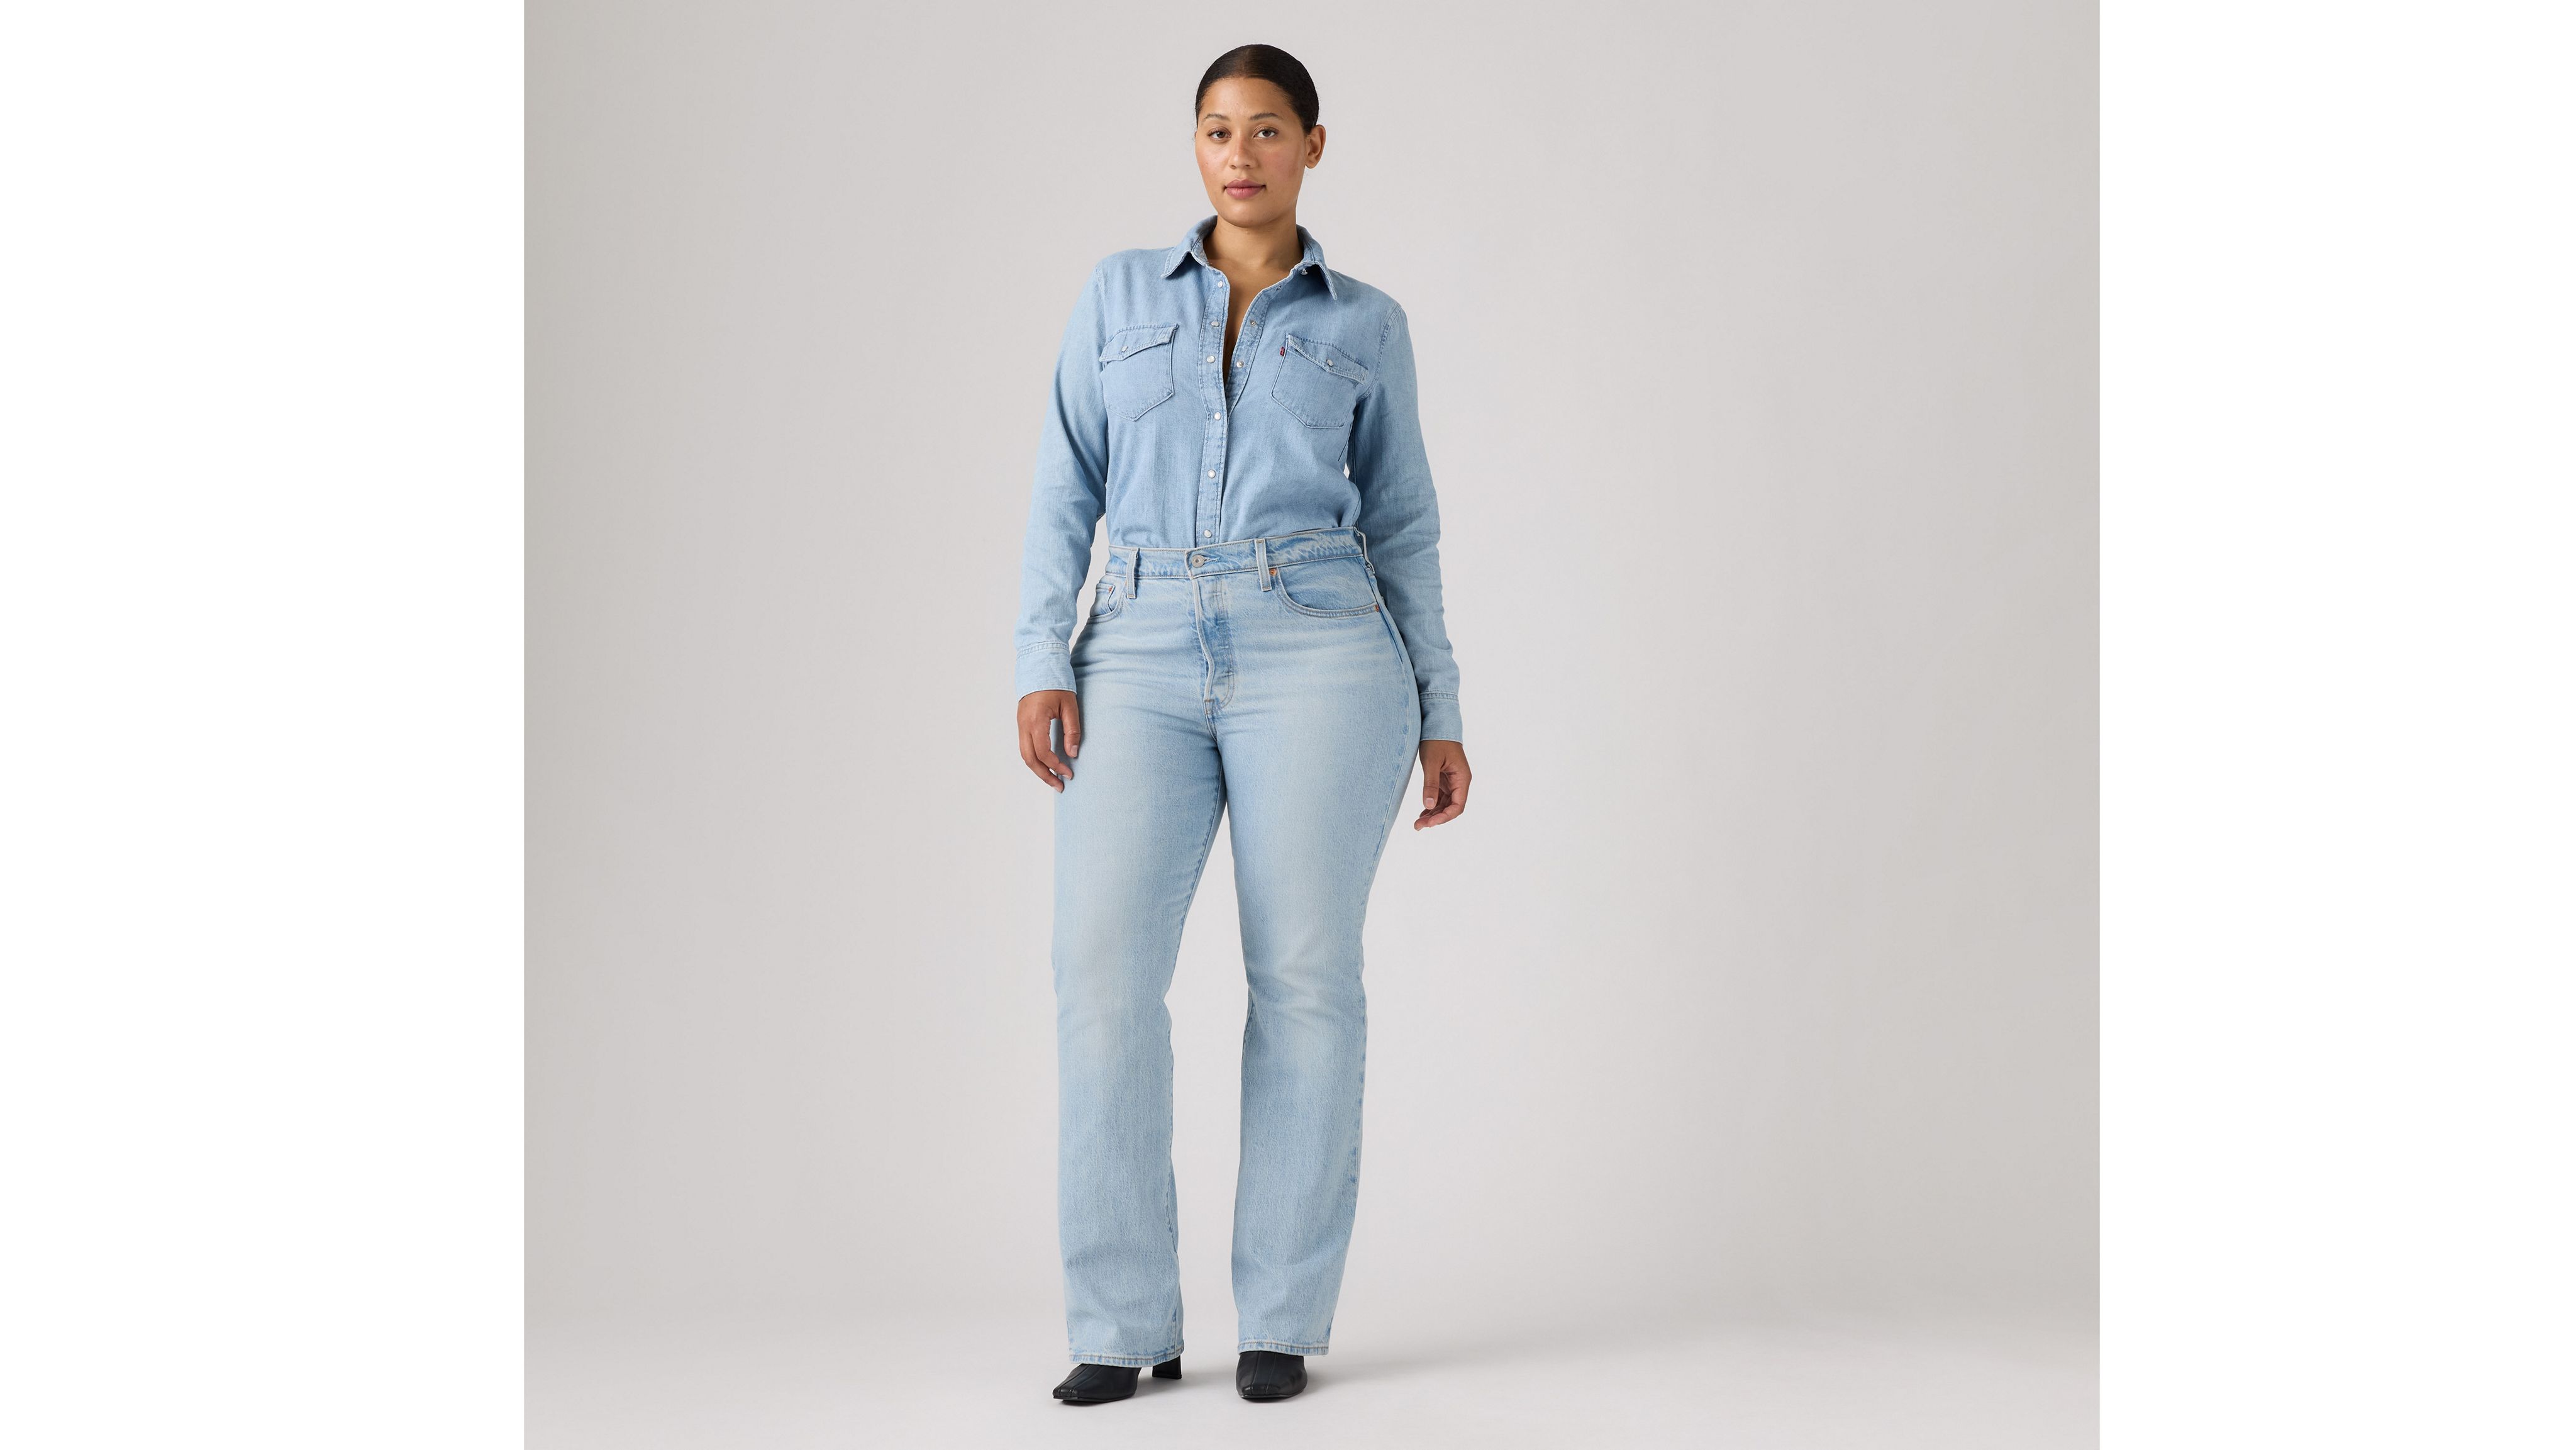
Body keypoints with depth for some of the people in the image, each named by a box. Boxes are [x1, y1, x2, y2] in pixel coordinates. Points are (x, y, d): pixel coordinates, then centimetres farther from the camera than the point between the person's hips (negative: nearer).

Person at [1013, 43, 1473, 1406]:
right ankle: (1124, 1323, -2)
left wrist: (1438, 712, 7)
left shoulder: (1366, 324, 12)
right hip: (1146, 666, 1)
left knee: (1305, 976, -4)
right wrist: (1043, 663, -2)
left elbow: (1402, 525, 13)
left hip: (1315, 657, -1)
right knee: (1104, 968, -12)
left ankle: (1281, 1319, 7)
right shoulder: (1120, 294, 14)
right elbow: (1069, 488, 10)